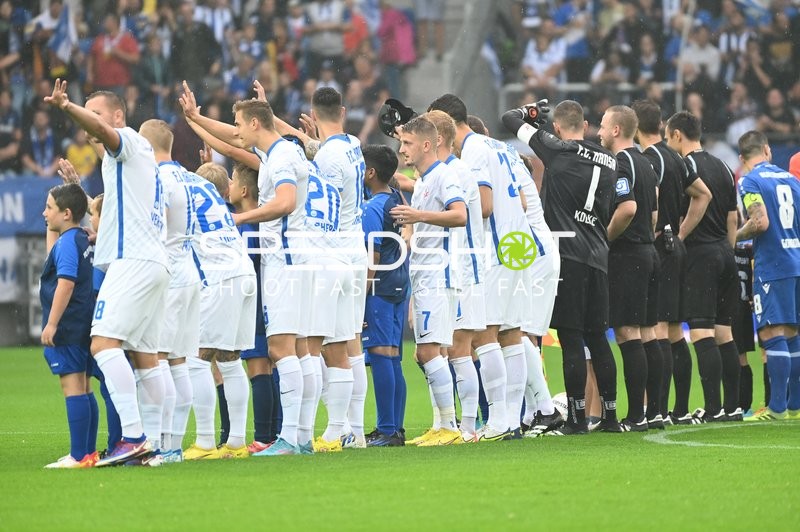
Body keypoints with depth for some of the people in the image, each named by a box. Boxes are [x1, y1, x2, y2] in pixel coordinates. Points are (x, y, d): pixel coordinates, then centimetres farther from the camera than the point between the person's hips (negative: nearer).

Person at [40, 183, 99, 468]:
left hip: (68, 329, -10)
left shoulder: (66, 243, -14)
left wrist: (52, 324, -22)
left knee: (72, 387, -11)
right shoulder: (83, 240, 15)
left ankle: (78, 456, -15)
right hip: (83, 326, 10)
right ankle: (89, 452, 21)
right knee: (83, 389, 15)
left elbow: (66, 283, -22)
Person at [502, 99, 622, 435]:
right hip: (598, 256, 6)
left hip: (567, 253, -6)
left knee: (571, 337, -5)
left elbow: (511, 120, 5)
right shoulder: (608, 161, 12)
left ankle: (577, 417, -6)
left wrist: (529, 111, 22)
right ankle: (610, 415, 14)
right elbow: (612, 210, 15)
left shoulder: (557, 150, -4)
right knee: (597, 337, 12)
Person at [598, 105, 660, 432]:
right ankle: (655, 412, 12)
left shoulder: (620, 164, -14)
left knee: (628, 334, -9)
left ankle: (635, 417, -11)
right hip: (648, 252, 10)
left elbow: (628, 208, -26)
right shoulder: (645, 163, 16)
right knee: (647, 334, 11)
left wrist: (604, 238, -14)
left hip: (626, 255, -10)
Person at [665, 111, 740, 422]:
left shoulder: (686, 166, -9)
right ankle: (732, 406, 10)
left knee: (701, 332, -9)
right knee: (723, 332, 11)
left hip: (699, 253, -8)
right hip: (724, 253, 8)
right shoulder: (722, 168, 15)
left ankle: (713, 408, -15)